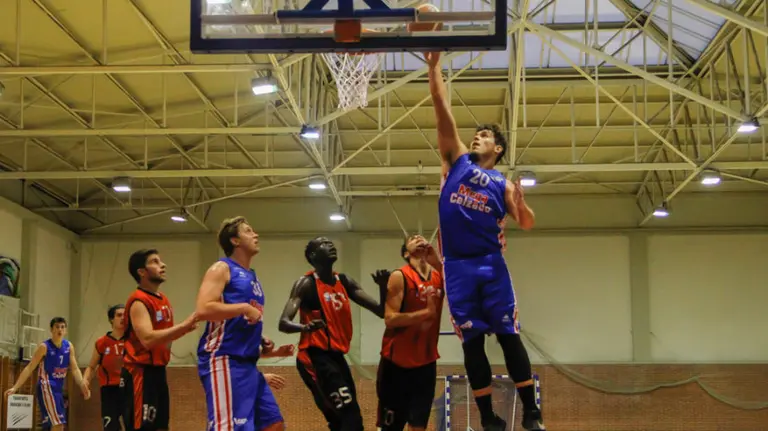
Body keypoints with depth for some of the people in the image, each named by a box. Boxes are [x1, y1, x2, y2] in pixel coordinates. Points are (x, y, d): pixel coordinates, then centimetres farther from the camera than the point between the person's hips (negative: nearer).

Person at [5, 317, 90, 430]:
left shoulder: (69, 346, 6)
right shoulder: (44, 347, -10)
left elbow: (75, 369, 5)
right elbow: (29, 368, -11)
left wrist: (82, 385, -12)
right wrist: (15, 387, -18)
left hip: (58, 389, 7)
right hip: (46, 388, -7)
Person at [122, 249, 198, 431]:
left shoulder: (163, 300, 14)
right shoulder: (139, 301, -15)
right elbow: (148, 339, -27)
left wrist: (185, 329, 3)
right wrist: (184, 325, -27)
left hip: (157, 371, 10)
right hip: (140, 373, -10)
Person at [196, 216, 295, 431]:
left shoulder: (252, 277, 21)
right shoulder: (221, 269, -4)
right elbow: (203, 310, -20)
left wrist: (272, 351, 17)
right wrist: (245, 308, -16)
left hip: (247, 364, 10)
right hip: (224, 362, -9)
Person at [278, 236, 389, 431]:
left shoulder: (345, 282, 11)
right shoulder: (307, 284, -9)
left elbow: (381, 311, 9)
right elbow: (284, 323, -18)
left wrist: (383, 287, -11)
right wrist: (305, 327, -40)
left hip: (336, 356, 8)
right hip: (315, 356, -8)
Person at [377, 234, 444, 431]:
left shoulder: (440, 276, 7)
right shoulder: (399, 276, -9)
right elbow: (390, 319, -16)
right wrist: (426, 312, -23)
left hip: (426, 362, 5)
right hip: (397, 362, -5)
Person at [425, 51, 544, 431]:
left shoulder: (503, 184, 8)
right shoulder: (456, 160, 11)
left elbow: (526, 224, 0)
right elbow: (443, 112, 5)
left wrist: (521, 205, -21)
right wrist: (434, 66, -1)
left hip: (491, 264, -1)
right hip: (457, 266, 1)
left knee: (509, 336, -2)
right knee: (472, 342, 2)